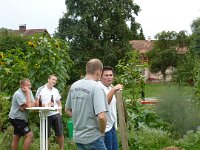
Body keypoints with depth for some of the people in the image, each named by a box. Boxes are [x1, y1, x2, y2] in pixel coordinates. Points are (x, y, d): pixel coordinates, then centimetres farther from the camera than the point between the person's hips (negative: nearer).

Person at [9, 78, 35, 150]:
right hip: (16, 118, -9)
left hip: (22, 118, 9)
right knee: (29, 135, -15)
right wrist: (28, 93, -23)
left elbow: (33, 104, -5)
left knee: (16, 137, 17)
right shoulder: (18, 94, -21)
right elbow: (28, 105, -28)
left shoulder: (29, 91, 2)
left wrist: (24, 107, -22)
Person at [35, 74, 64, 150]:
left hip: (56, 114, 3)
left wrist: (60, 113, 3)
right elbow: (36, 103, -6)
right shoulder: (41, 89, -4)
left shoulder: (56, 90, 10)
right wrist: (46, 105, -18)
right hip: (45, 115, -3)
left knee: (60, 134, 5)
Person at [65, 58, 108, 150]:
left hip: (77, 136, 7)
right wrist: (102, 132, -8)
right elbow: (101, 116, -25)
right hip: (93, 138, -7)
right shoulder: (96, 87, -17)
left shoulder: (74, 86, 5)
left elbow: (67, 110, 15)